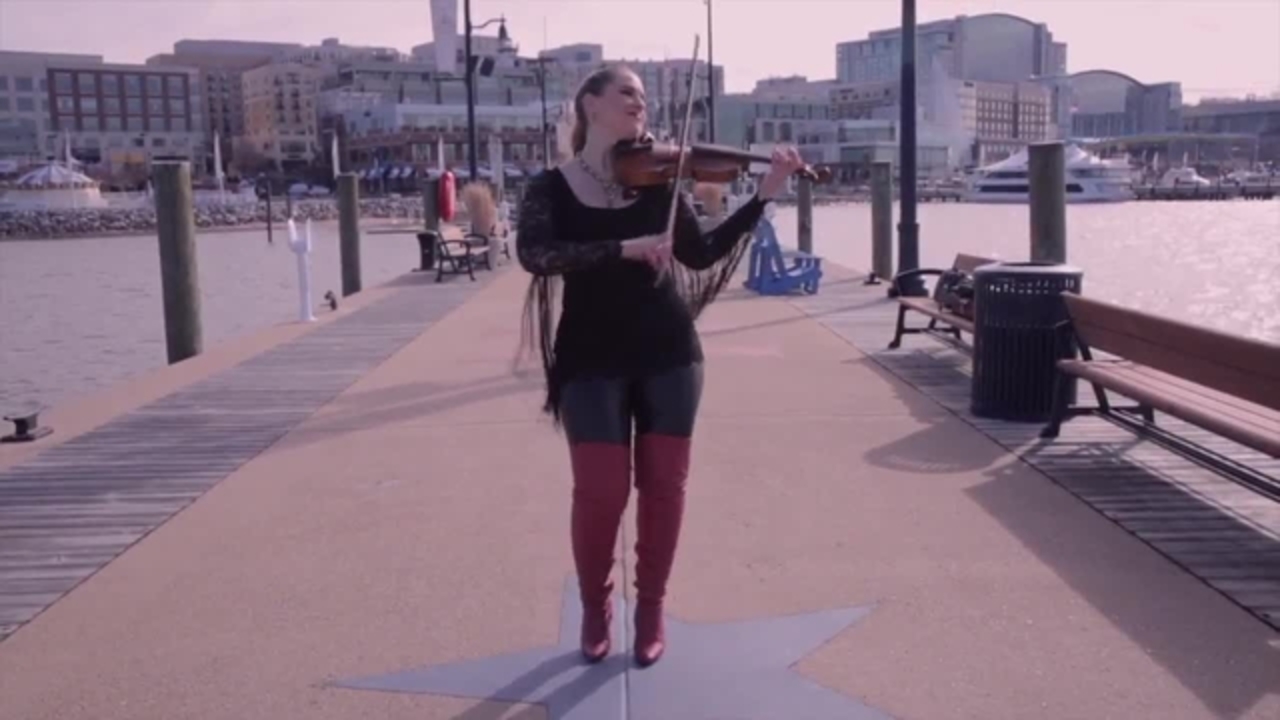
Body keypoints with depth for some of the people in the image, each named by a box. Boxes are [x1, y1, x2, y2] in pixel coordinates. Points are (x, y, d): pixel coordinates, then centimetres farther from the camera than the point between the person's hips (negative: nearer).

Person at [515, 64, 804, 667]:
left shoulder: (656, 178, 6)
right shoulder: (552, 187, -1)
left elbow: (701, 255, 2)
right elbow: (534, 254, -19)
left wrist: (764, 195, -6)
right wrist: (623, 248, -27)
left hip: (668, 353, 3)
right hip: (593, 359, -2)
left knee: (664, 484, 5)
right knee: (600, 491, -5)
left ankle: (651, 607, 25)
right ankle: (595, 606, 21)